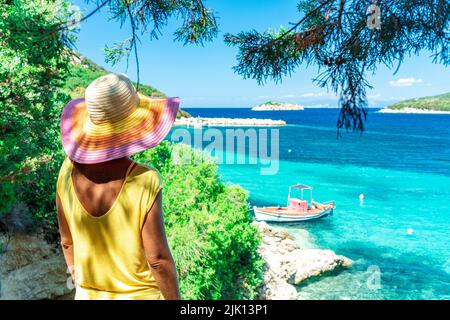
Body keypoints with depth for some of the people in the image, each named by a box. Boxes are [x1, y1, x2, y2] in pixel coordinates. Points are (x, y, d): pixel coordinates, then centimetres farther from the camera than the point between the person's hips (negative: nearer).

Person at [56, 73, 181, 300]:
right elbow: (159, 259, -22)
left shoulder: (70, 169, -14)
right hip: (139, 296, -4)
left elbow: (67, 240, -1)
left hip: (90, 294, 4)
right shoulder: (144, 181, -29)